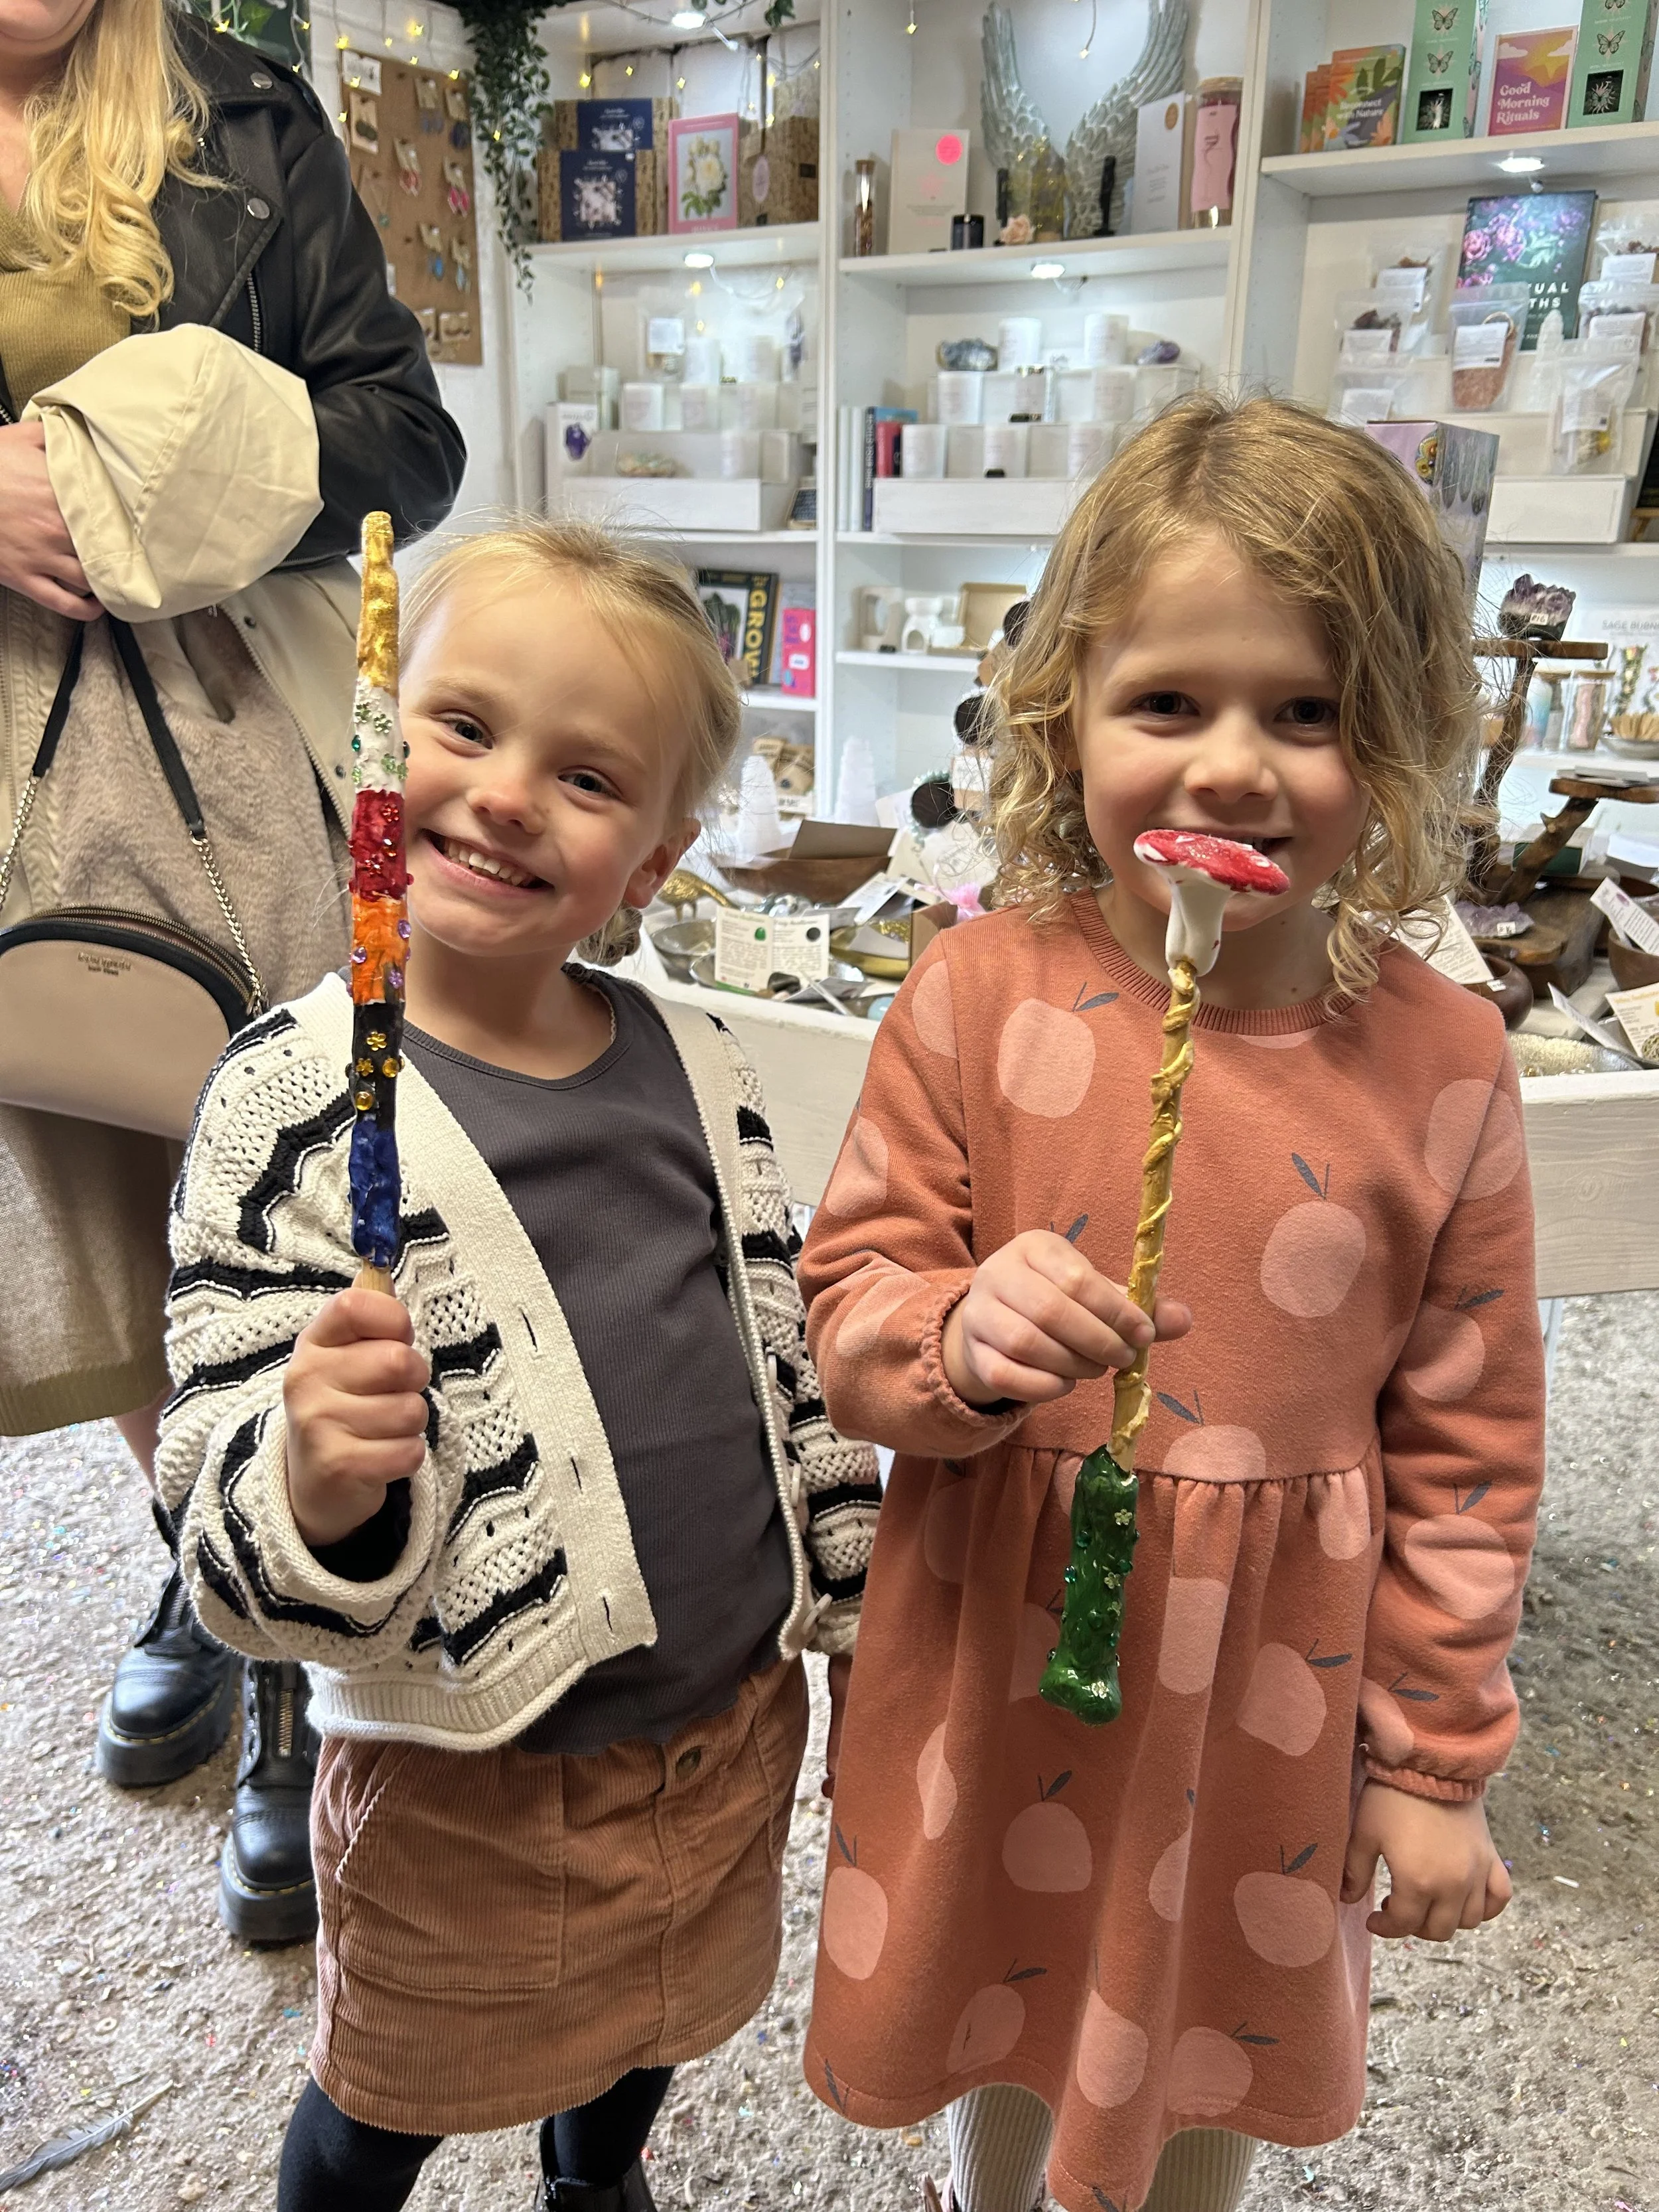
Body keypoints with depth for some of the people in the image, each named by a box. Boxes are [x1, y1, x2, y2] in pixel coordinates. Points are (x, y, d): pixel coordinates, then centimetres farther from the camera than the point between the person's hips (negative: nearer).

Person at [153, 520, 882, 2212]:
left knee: (647, 2033, 31)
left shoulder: (698, 1068, -5)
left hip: (730, 1722, 5)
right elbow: (228, 1504, -18)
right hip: (463, 1781, -4)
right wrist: (315, 1488, -40)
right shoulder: (292, 1101, -20)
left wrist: (852, 1598, 11)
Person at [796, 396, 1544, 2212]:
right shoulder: (977, 998, -15)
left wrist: (1435, 1758, 2)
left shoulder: (1438, 1058, -12)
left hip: (1268, 1693, 0)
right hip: (995, 1655, 1)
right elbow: (847, 1307, -7)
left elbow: (1466, 1441, -4)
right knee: (992, 1998, 28)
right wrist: (960, 1337, -29)